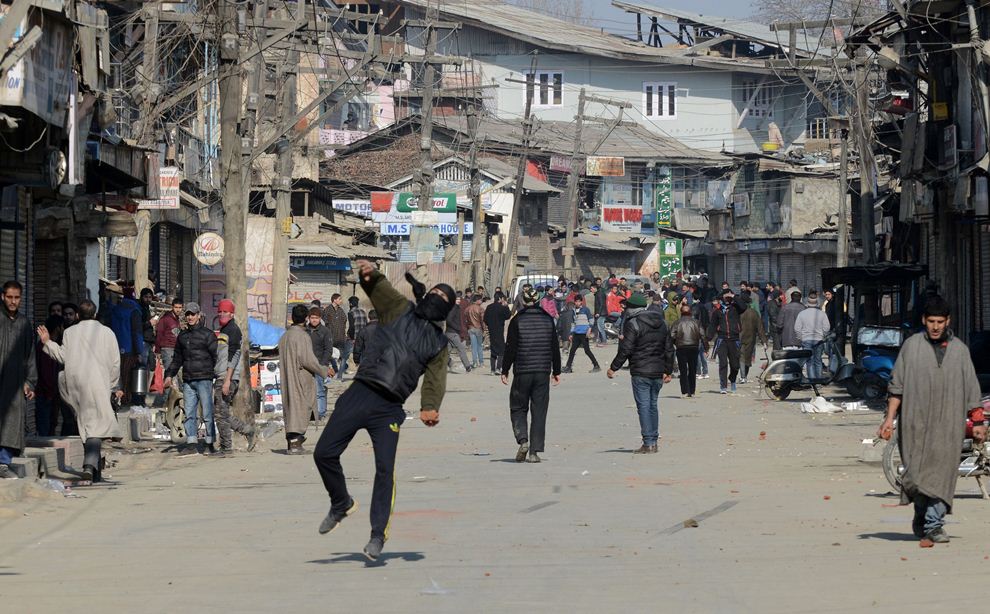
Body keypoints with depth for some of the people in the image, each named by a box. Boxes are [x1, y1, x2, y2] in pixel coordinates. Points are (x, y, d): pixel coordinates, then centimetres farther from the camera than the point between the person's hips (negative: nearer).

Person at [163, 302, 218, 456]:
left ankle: (210, 444, 2)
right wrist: (169, 375, 16)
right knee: (189, 413, 1)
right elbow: (177, 358, 24)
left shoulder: (207, 334, 0)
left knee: (207, 413, -3)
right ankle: (192, 444, 0)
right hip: (187, 380, 5)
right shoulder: (182, 336, 16)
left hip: (204, 379, -5)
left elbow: (216, 356, -2)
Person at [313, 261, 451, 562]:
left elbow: (435, 379, 5)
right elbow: (379, 288, -3)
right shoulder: (400, 309, 12)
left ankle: (378, 534, -2)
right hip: (360, 394, 0)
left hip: (389, 409, 0)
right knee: (324, 453, -2)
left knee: (385, 468, -11)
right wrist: (369, 274, -27)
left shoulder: (439, 343, 15)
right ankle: (341, 504, 22)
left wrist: (430, 407, -15)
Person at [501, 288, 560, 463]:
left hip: (522, 372, -2)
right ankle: (535, 451, 1)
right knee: (539, 412, 5)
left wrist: (505, 371, 2)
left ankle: (523, 440, -13)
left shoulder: (517, 321, -5)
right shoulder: (548, 319, 4)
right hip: (543, 373, 2)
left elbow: (511, 348, -6)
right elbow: (555, 347, 9)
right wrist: (556, 371, 17)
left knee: (518, 409, 10)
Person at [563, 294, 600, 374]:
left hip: (584, 333, -6)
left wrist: (589, 329, -17)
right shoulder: (574, 310, 15)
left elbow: (591, 320, -4)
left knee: (587, 350, -7)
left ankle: (596, 366, 0)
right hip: (576, 333, 6)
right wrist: (571, 334, 19)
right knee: (572, 350, 2)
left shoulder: (585, 309, -2)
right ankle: (568, 367, 6)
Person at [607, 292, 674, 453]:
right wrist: (668, 370, 22)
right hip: (658, 372, 7)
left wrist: (613, 367, -5)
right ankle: (654, 441, 18)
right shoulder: (661, 322, 13)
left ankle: (648, 443, -8)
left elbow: (626, 350, -14)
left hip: (641, 373, -7)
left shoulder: (633, 324, -10)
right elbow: (669, 349, 15)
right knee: (653, 405, 16)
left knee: (644, 406, -5)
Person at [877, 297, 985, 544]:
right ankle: (921, 518, 19)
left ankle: (934, 524, -7)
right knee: (916, 472, 0)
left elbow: (971, 390, 13)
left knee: (942, 472, -8)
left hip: (948, 424, 1)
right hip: (916, 421, -1)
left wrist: (978, 422, 8)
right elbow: (897, 386, 6)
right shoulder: (912, 346, 5)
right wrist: (890, 418, 0)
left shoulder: (959, 350, 10)